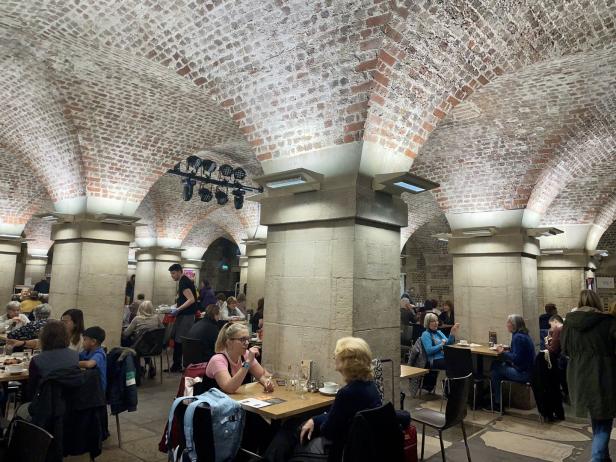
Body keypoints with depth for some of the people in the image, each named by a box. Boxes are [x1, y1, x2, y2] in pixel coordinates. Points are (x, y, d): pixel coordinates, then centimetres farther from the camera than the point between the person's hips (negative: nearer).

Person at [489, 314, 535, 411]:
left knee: (495, 369, -2)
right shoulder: (524, 335, 12)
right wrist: (505, 350, 5)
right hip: (528, 370, 10)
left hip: (523, 373, -10)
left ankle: (497, 402, 10)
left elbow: (516, 358, -23)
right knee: (496, 365, 11)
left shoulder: (518, 337, -19)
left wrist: (503, 353, -12)